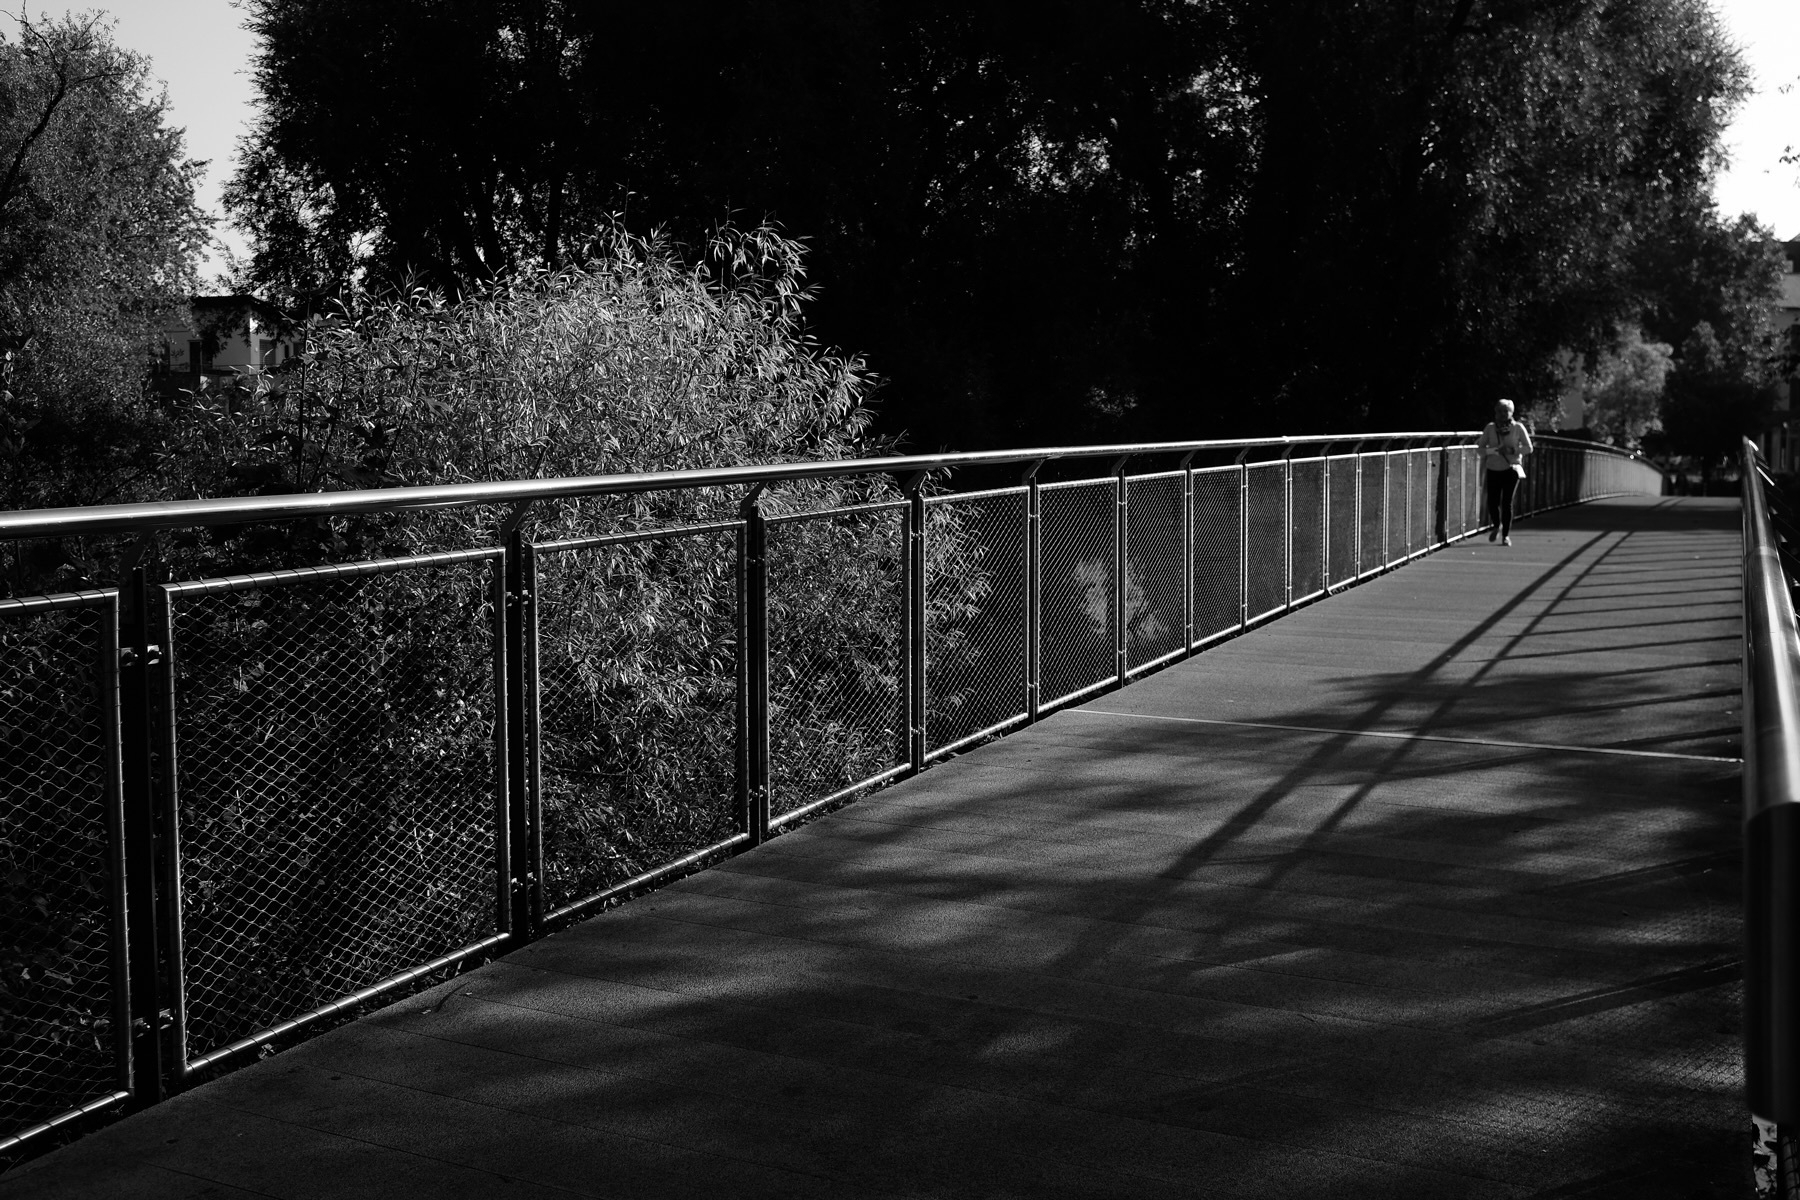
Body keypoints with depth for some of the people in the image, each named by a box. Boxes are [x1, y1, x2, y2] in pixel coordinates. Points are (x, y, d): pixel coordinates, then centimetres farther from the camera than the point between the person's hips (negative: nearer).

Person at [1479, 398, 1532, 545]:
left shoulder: (1518, 428, 0)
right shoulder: (1490, 428, 3)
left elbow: (1528, 448, 0)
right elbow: (1481, 448, 3)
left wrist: (1512, 450, -15)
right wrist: (1495, 450, -15)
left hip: (1512, 468, -1)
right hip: (1493, 469, 1)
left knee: (1507, 502, -6)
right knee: (1492, 501, -4)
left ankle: (1506, 535, 5)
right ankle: (1496, 525, 27)